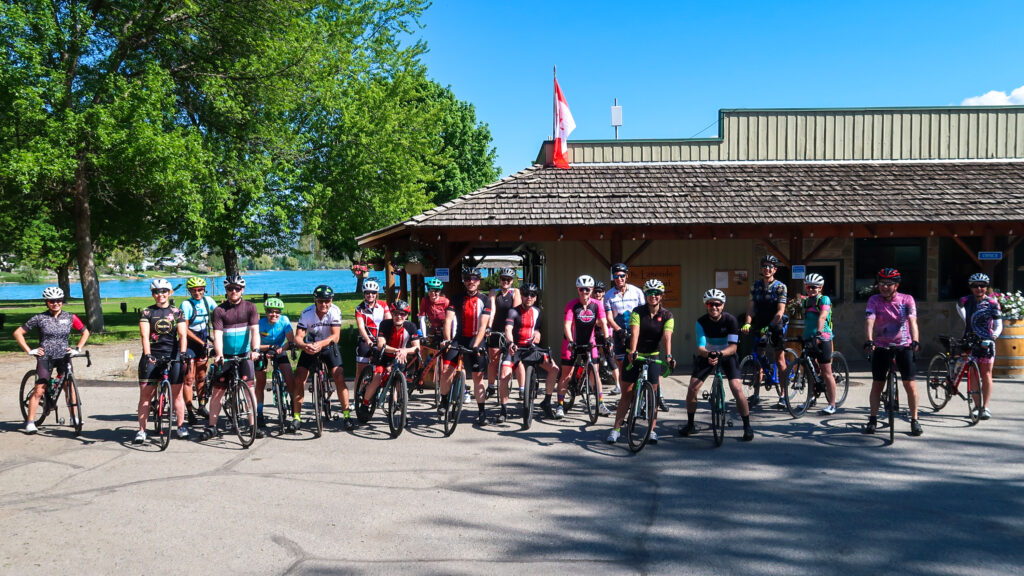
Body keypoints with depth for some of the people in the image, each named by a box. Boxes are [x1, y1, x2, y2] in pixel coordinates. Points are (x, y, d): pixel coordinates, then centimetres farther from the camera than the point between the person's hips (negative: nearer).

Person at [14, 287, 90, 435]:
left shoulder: (70, 317, 3)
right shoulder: (39, 318, -4)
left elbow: (85, 332, 15)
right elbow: (18, 333, 1)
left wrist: (77, 348, 4)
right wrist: (29, 351, -4)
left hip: (63, 356, 2)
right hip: (45, 357, -2)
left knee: (70, 387, -4)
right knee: (39, 390, -6)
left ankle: (74, 418, 7)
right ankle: (30, 422, 2)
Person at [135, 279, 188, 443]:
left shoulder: (177, 312, 7)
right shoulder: (147, 312, 5)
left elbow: (183, 335, -2)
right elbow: (145, 336, -7)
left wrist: (182, 353, -17)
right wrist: (147, 355, -21)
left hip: (173, 356, 0)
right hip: (152, 356, 0)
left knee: (176, 393, 2)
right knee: (145, 394, 0)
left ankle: (181, 426, 14)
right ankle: (141, 430, 6)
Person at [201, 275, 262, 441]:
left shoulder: (250, 307, 0)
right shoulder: (219, 310, -3)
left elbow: (255, 330, -9)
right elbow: (217, 334, -12)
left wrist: (255, 349, -25)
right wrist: (219, 354, -27)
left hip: (244, 354, 0)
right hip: (225, 356, 0)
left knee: (249, 387, -7)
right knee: (217, 390, 2)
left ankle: (254, 425, 0)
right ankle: (211, 426, 12)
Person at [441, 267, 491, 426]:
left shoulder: (484, 300, 1)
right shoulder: (457, 299, 5)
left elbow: (483, 325, -8)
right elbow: (448, 319, -6)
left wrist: (475, 345, -19)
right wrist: (447, 340, -21)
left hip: (475, 340, -1)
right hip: (458, 338, 1)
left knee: (478, 376, -2)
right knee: (446, 370, -15)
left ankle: (481, 412, 7)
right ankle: (444, 401, 7)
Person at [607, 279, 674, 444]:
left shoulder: (667, 316, -5)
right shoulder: (638, 312, -9)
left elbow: (666, 337, -19)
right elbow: (635, 333, -23)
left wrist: (668, 356, -35)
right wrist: (632, 352, -39)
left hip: (653, 356, 1)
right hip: (634, 355, -1)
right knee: (626, 394, 1)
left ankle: (652, 430, 9)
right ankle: (616, 429, 6)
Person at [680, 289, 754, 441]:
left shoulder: (730, 320, -22)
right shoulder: (701, 322, -19)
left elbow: (733, 347, -26)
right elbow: (700, 347, -26)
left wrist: (720, 354, -46)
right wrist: (708, 355, -49)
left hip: (727, 356, -2)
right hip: (707, 355, 2)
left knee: (737, 390, -18)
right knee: (692, 389, -9)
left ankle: (747, 427, -1)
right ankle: (690, 424, 11)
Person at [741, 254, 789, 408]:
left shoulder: (780, 287, -6)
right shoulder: (756, 286, 6)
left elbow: (780, 311, -15)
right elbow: (750, 307, -1)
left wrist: (770, 326, -27)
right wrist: (747, 323, -18)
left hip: (775, 326, -4)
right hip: (759, 326, 4)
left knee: (779, 361, -2)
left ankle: (783, 395, 2)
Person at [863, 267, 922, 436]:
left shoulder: (907, 300, -7)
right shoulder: (874, 300, -6)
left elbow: (912, 321, -20)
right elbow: (869, 320, -20)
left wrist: (915, 341, -36)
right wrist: (869, 340, -37)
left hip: (903, 345, -1)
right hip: (881, 346, 1)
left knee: (909, 384, -4)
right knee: (877, 384, 3)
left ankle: (914, 420, 8)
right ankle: (873, 420, 12)